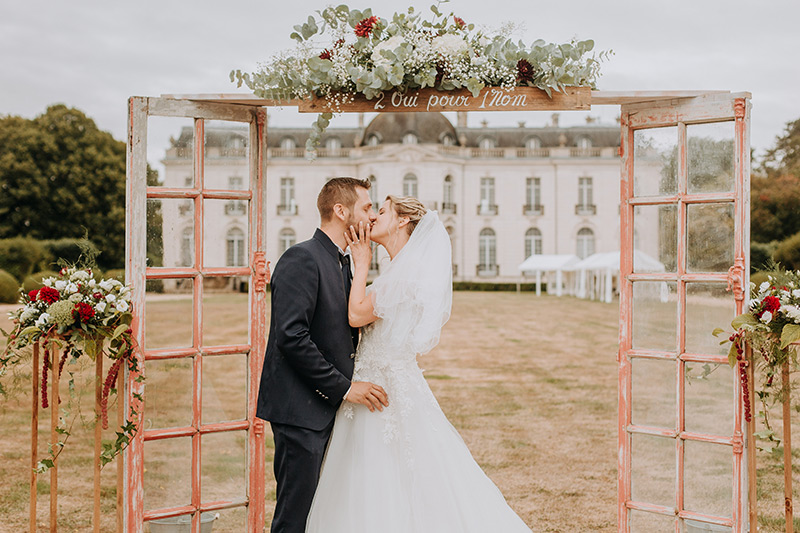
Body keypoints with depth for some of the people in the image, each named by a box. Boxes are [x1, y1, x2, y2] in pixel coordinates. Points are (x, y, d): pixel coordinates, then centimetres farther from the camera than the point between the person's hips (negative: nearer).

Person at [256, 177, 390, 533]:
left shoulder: (343, 263, 15)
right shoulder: (302, 259, -14)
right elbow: (291, 336, -22)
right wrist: (344, 387, -18)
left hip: (327, 407, 9)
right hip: (300, 409, -9)